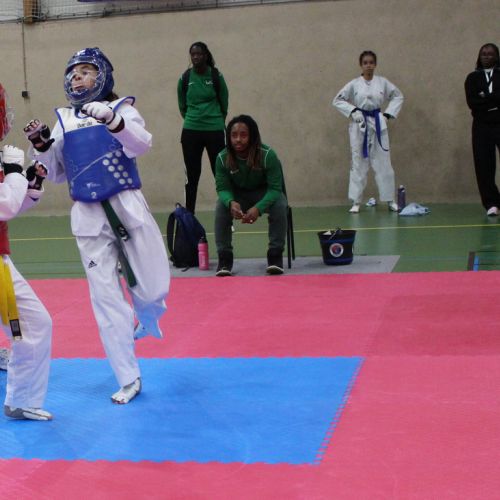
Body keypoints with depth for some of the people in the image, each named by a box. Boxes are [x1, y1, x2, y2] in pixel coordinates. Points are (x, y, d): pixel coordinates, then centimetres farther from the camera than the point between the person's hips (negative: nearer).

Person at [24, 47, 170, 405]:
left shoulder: (121, 109, -1)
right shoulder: (64, 120, 9)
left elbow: (141, 144, -22)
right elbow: (58, 173, 13)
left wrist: (113, 121, -39)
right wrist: (43, 146, -5)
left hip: (127, 208, -2)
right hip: (88, 216, 3)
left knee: (153, 290, 1)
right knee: (106, 298, 3)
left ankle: (146, 318, 40)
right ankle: (129, 379, 13)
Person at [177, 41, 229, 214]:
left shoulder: (216, 76, -4)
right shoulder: (185, 78, 0)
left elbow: (224, 102, 7)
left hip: (215, 131, -1)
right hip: (190, 132, 1)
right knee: (192, 177, 4)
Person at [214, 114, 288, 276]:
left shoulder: (268, 155, -28)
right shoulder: (222, 158, -20)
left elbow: (275, 188, -25)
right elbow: (222, 187, -15)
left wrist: (258, 208, -43)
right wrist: (231, 202, -40)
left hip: (265, 193, -2)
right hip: (237, 195, 2)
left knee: (280, 205, -33)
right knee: (221, 207, -29)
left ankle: (275, 256, -19)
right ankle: (224, 258, -19)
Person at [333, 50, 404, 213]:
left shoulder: (382, 82, 2)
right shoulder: (354, 84, -2)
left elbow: (398, 96, 12)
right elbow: (337, 100, 1)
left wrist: (388, 114, 1)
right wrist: (353, 111, -11)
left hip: (378, 124, 1)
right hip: (359, 125, -1)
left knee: (383, 163, 4)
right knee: (358, 163, 1)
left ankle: (390, 200, 14)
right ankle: (356, 202, 8)